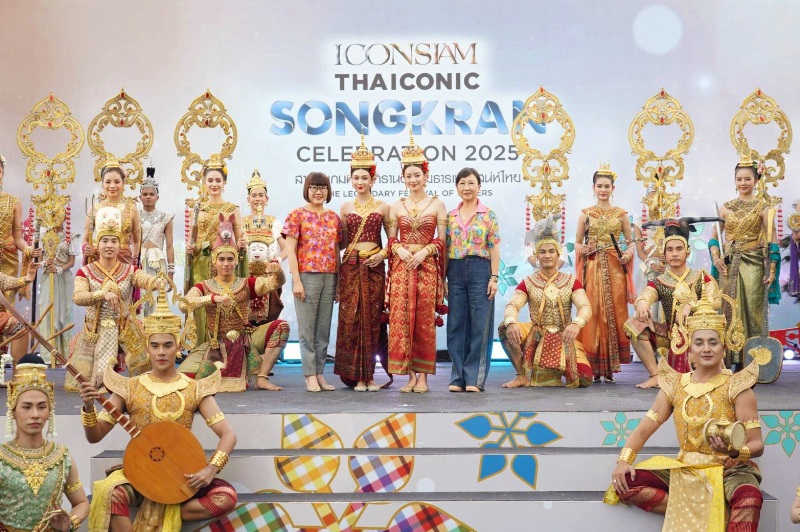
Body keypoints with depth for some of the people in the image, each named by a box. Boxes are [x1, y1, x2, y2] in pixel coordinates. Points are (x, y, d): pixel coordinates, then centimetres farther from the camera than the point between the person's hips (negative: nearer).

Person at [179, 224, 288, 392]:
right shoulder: (203, 287, 0)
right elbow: (183, 305, -19)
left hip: (246, 342, 2)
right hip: (217, 346, -1)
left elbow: (276, 282, -10)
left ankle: (262, 378, -14)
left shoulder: (247, 284, 4)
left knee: (281, 326, -20)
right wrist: (214, 298, -31)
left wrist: (276, 270, -33)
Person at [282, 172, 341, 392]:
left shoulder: (334, 217, 12)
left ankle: (319, 373, 14)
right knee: (307, 328, -1)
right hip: (307, 275, -4)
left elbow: (336, 250, 15)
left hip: (330, 277, 5)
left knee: (323, 328, 7)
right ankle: (310, 375, 3)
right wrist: (296, 281, -12)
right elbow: (290, 251, -4)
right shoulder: (297, 215, -1)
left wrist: (339, 280, 8)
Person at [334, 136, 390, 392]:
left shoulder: (382, 207, 6)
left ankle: (369, 375, 7)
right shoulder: (346, 208, 10)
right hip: (350, 266, 1)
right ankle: (355, 375, 2)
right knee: (351, 318, -3)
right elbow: (341, 241, 14)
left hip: (374, 266, -1)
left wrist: (383, 254, -8)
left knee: (372, 318, 0)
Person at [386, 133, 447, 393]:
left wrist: (424, 252, -13)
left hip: (427, 266, -2)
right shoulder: (397, 206, 11)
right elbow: (391, 239, 10)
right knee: (401, 318, -4)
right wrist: (401, 250, -9)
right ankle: (409, 374, 3)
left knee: (425, 320, -3)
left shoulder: (437, 204, 5)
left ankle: (423, 375, 3)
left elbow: (441, 240, 2)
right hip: (401, 266, 2)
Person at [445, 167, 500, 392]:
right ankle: (458, 377, 10)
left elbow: (494, 248, -1)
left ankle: (474, 378, 3)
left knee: (479, 324, -2)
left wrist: (494, 277, -8)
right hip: (456, 270, 3)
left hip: (480, 270, -3)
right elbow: (446, 249, 11)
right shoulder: (450, 216, 11)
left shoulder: (488, 215, 2)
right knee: (456, 324, 4)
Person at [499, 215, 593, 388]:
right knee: (505, 329, -29)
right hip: (535, 337, 0)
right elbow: (512, 305, -13)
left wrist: (576, 324, -36)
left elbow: (586, 308, -12)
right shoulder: (527, 283, 3)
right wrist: (511, 322, -38)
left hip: (563, 338, 1)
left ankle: (555, 371, 18)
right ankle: (522, 376, -10)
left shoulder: (571, 282, 3)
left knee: (584, 378, -19)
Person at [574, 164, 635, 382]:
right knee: (592, 313, -5)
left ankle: (610, 367, 3)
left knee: (613, 313, -2)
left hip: (614, 268, 0)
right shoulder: (586, 214, 9)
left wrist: (629, 254, -10)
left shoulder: (621, 214, 9)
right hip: (592, 269, 0)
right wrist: (581, 249, -10)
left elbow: (631, 241, 10)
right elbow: (577, 242, 11)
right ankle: (593, 367, 0)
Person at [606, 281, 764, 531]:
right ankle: (689, 511, -16)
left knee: (749, 498, -39)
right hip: (686, 470, 5)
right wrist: (624, 460, -14)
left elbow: (757, 444, -7)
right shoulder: (675, 385, 6)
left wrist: (735, 451, -30)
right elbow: (644, 429, 4)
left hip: (729, 470, -5)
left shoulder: (737, 387, -5)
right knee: (625, 482, -17)